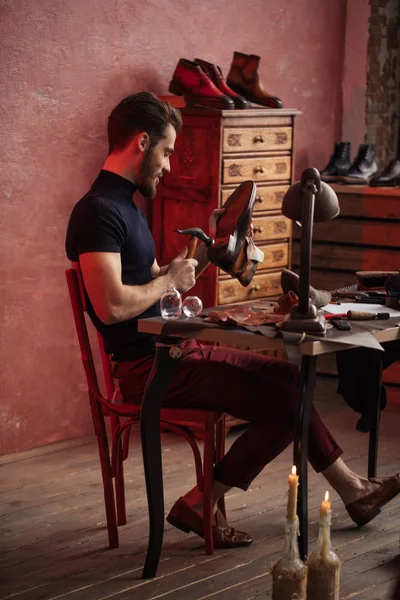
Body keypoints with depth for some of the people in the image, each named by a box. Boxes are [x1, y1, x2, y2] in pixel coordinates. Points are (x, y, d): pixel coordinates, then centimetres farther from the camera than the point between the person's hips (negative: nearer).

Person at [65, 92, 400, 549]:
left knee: (291, 378, 14)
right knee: (287, 404, -13)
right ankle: (200, 506, -5)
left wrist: (210, 246, 10)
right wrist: (170, 279, -13)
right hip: (145, 368, -11)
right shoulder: (98, 211, -18)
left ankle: (351, 490, 22)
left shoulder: (125, 206, 16)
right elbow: (112, 305, -29)